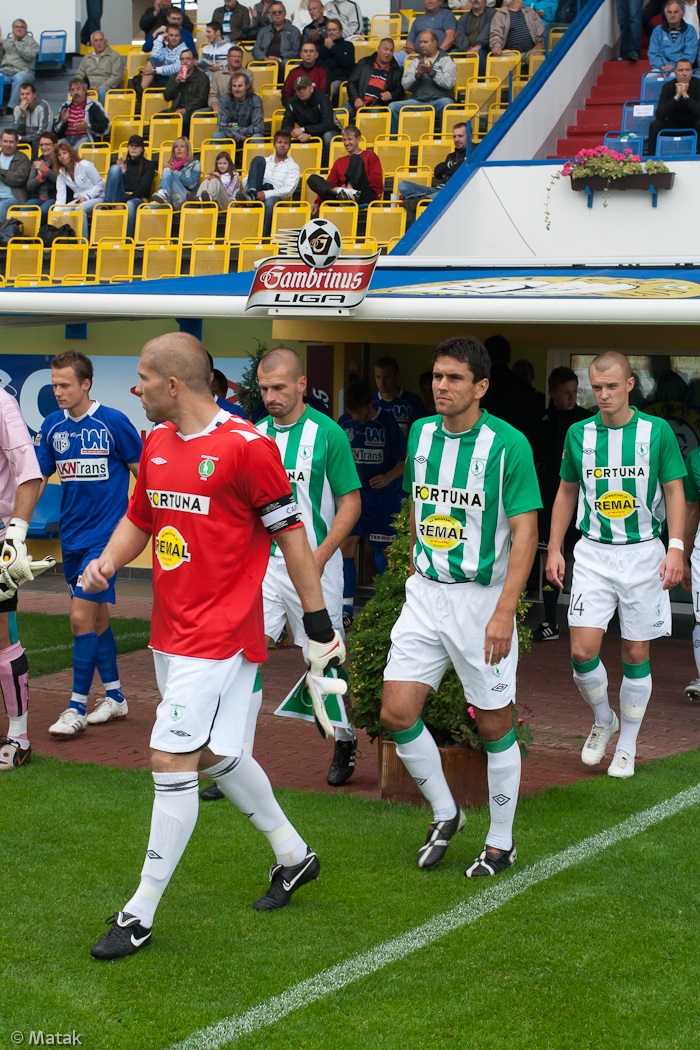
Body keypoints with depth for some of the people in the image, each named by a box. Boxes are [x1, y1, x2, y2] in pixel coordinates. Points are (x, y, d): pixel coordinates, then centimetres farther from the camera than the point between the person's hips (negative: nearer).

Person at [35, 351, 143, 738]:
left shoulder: (113, 422, -10)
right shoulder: (52, 425, 5)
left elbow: (143, 472, -3)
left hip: (104, 535, -6)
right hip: (71, 536, 6)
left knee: (82, 616, -10)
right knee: (96, 616, 14)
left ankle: (77, 707, -2)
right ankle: (114, 696, 27)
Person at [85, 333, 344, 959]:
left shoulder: (247, 446, -14)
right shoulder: (156, 442, 10)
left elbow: (290, 534, -9)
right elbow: (139, 518, 22)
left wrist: (318, 622, -5)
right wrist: (107, 562, 1)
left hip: (219, 634, -8)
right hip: (171, 629, 8)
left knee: (172, 760, -9)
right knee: (217, 755, 17)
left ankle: (140, 917, 0)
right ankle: (293, 855, 37)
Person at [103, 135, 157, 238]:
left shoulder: (148, 165, 10)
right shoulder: (123, 164, 21)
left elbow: (143, 188, -3)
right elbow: (112, 185, 13)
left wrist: (124, 200, -15)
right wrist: (121, 173, -6)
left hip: (138, 199, -3)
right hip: (120, 197, 3)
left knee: (130, 205, -41)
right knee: (115, 168, -17)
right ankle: (107, 204, -30)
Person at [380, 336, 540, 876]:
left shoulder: (508, 444, -13)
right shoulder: (421, 433, 5)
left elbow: (525, 531, -15)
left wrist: (504, 612, -21)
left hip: (482, 598, -5)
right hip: (425, 593, 5)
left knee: (495, 725, 5)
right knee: (397, 713, -1)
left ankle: (501, 843, 22)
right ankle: (445, 814, 22)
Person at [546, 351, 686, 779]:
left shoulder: (658, 431, -3)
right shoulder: (579, 433, 4)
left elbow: (674, 490, 0)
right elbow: (567, 491, 13)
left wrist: (676, 547, -11)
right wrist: (554, 548, 8)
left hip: (642, 552, -1)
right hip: (593, 552, 1)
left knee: (636, 654, 5)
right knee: (582, 651, -8)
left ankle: (627, 746, 21)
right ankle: (603, 720, 21)